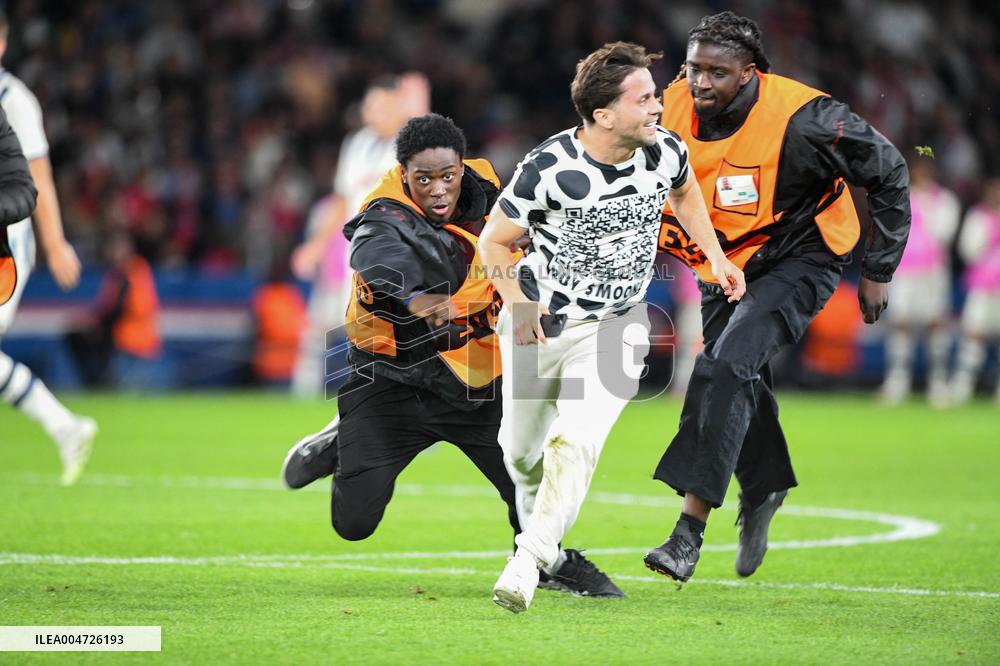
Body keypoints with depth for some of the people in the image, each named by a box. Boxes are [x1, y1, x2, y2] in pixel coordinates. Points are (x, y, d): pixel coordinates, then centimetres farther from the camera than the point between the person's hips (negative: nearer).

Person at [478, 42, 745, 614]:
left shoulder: (666, 151, -11)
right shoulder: (550, 168, -23)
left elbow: (685, 191, 16)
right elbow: (494, 241, -8)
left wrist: (717, 259, 11)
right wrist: (517, 302, -23)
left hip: (612, 329, 1)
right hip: (539, 321, -1)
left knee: (576, 444, -21)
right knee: (521, 452, 14)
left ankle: (526, 566, -22)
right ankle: (540, 540, 45)